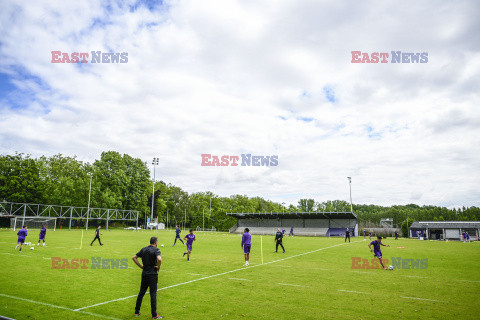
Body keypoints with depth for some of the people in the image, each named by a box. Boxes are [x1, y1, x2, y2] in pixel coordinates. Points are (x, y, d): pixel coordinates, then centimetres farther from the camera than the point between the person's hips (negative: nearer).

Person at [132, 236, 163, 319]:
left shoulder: (143, 249, 8)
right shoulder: (156, 250, -12)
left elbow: (134, 257, 10)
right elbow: (159, 259, -29)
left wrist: (141, 266, 9)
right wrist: (158, 267, -12)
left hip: (144, 273, 6)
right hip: (153, 274, -6)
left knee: (141, 292, 17)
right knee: (153, 294, 0)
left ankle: (137, 312, 26)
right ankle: (154, 315, 6)